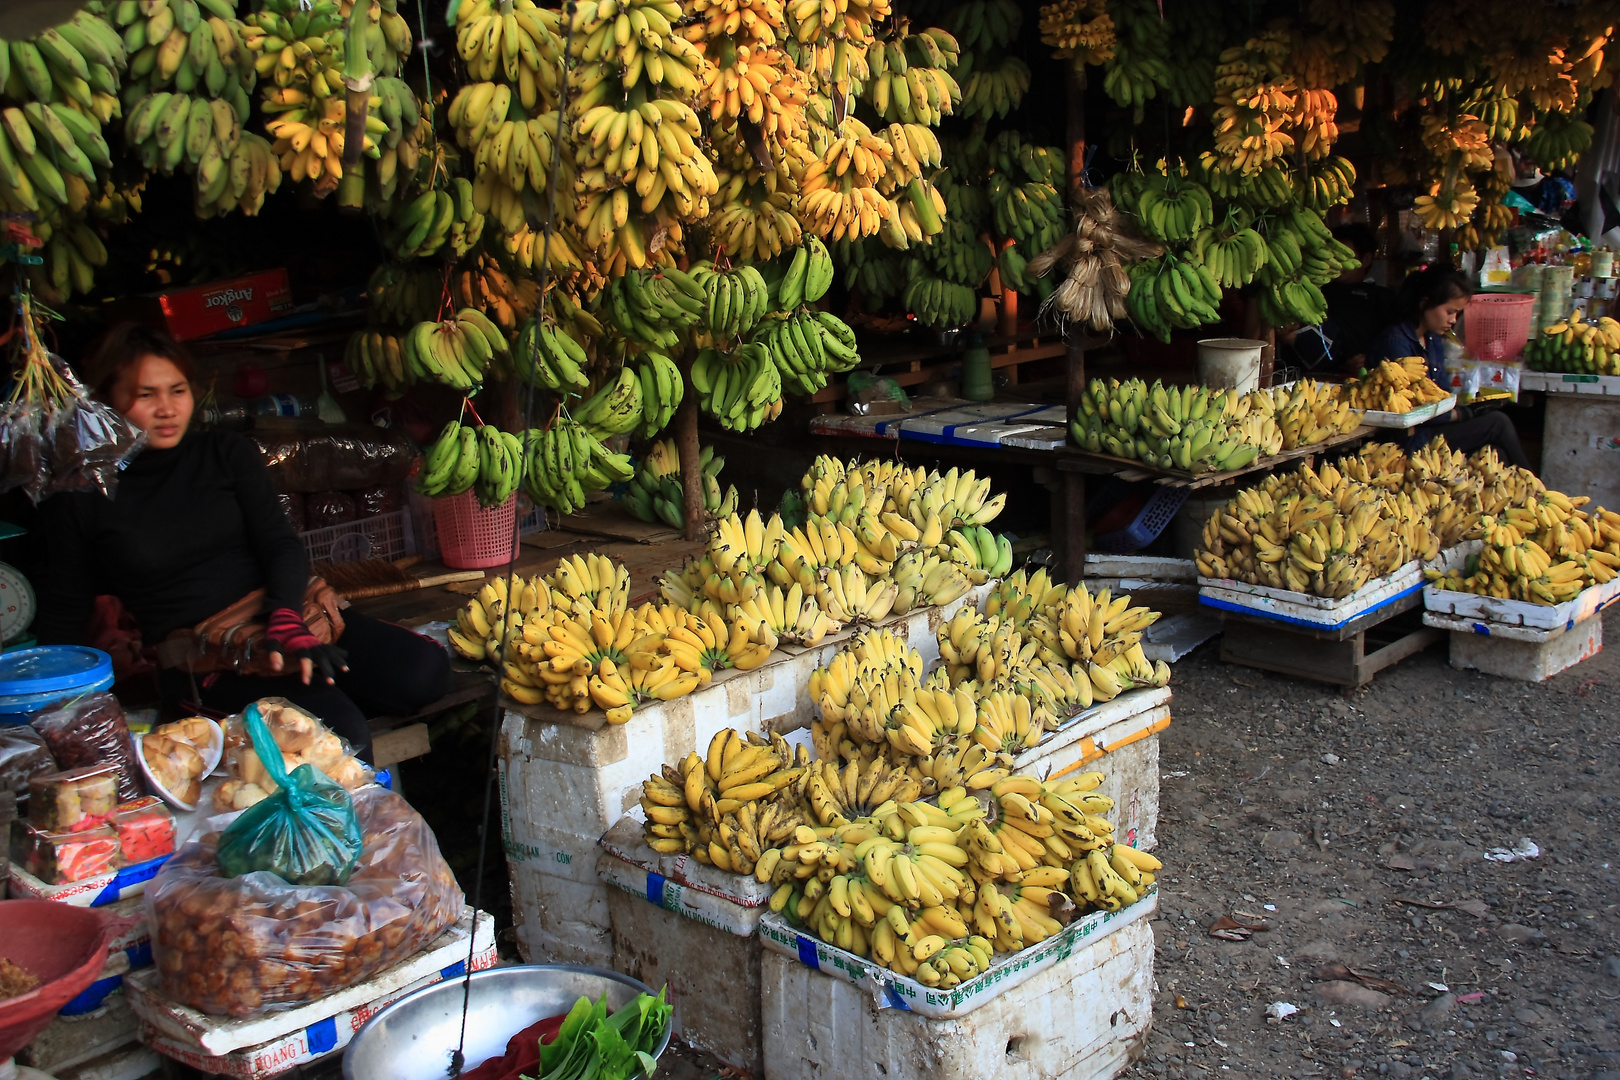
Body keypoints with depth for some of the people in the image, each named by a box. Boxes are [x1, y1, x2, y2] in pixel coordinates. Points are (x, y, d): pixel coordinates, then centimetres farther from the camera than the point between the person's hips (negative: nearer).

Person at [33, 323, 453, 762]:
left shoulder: (226, 453, 12)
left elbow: (281, 544, 1)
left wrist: (286, 620, -20)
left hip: (276, 616, 4)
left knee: (423, 669, -21)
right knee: (338, 730, -31)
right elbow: (64, 616, 9)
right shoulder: (80, 495, 4)